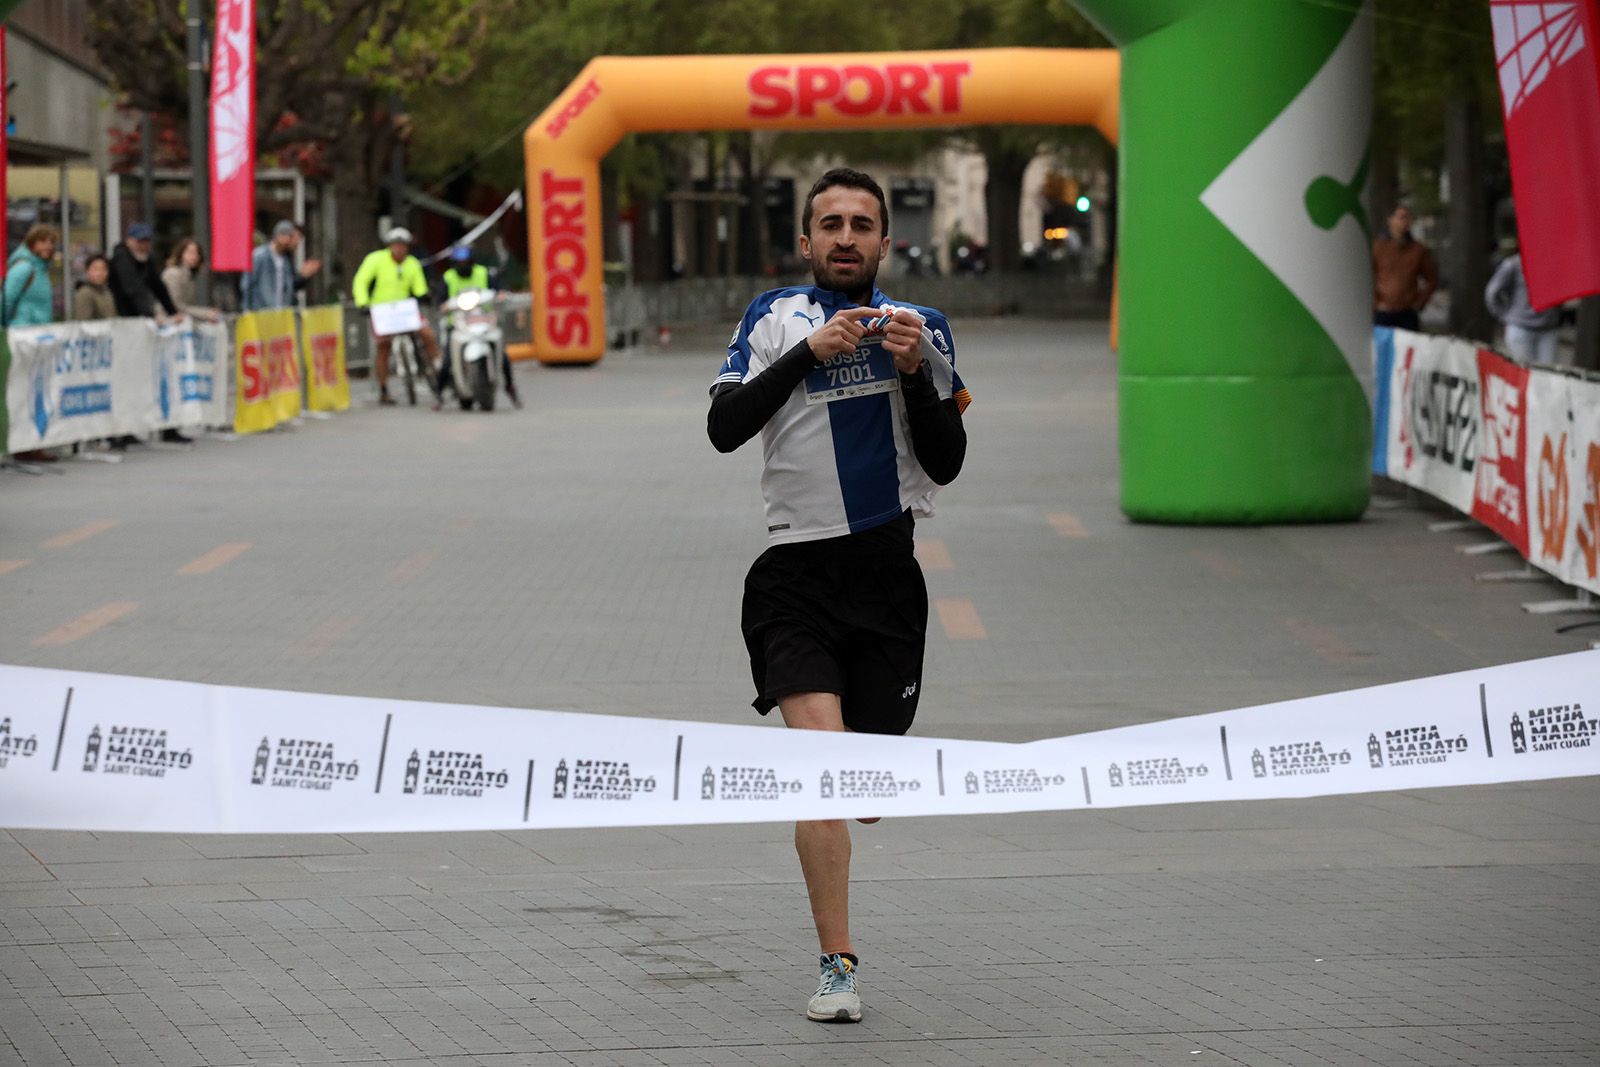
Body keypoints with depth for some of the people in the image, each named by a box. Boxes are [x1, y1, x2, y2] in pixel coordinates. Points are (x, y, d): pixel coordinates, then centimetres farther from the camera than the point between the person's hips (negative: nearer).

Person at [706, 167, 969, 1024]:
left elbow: (946, 464, 5)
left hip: (887, 570, 2)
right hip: (796, 573, -2)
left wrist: (917, 374, -10)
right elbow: (724, 427, -8)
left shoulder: (920, 329, 9)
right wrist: (809, 353, -16)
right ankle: (837, 967, -15)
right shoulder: (776, 319, 5)